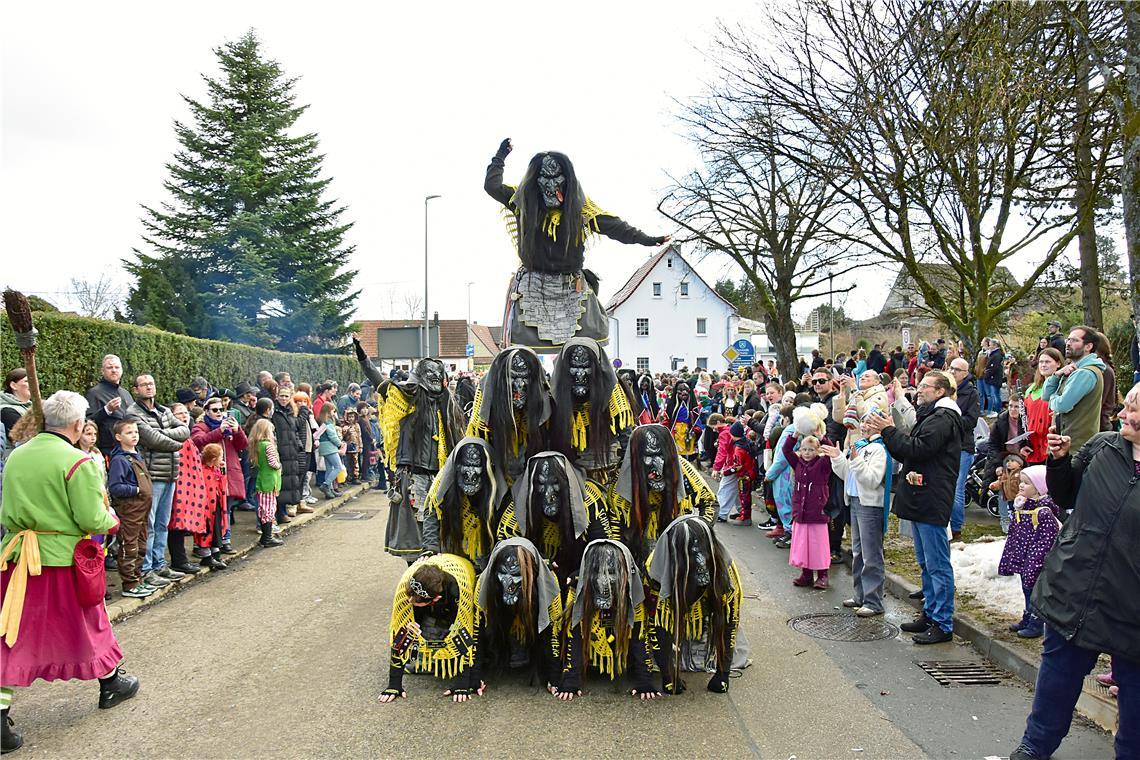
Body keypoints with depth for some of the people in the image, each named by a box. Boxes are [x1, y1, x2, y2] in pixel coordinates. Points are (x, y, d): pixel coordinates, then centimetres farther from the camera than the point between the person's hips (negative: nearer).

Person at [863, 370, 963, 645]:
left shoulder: (943, 418, -12)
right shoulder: (931, 416, 22)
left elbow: (917, 449, -22)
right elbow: (907, 454, 20)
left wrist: (889, 430, -11)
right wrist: (885, 433, 6)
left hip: (932, 502, -11)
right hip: (921, 500, 11)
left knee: (937, 565, -5)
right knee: (926, 563, 17)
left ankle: (943, 624, 1)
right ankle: (930, 614, 26)